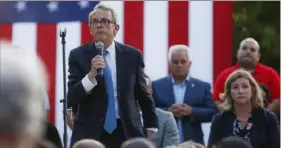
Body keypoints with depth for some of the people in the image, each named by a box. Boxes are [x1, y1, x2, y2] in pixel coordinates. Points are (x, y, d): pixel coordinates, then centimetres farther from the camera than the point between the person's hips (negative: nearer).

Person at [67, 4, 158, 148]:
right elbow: (71, 99, -8)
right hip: (89, 133, -1)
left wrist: (152, 128, 18)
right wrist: (91, 75, -22)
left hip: (127, 132, 1)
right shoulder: (78, 55, 0)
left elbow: (143, 96, 14)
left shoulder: (132, 55, 3)